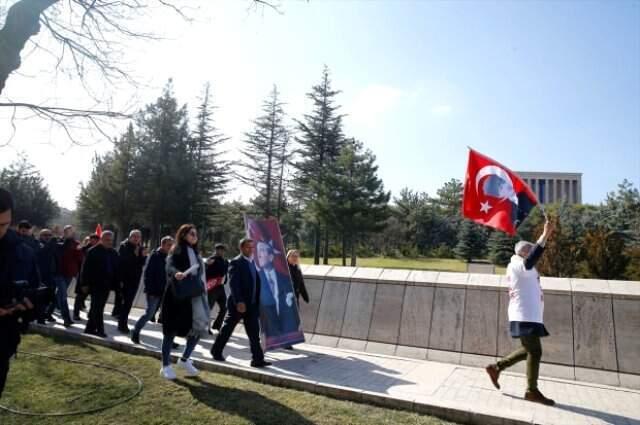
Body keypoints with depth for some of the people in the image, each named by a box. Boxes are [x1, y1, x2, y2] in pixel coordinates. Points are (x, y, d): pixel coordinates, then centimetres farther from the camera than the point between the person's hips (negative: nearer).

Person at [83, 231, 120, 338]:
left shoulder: (113, 253, 9)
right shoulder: (93, 251, -6)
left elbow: (116, 269, 11)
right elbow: (86, 268, -8)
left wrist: (116, 283, 6)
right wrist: (85, 284, -11)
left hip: (106, 285, 6)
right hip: (95, 284, -6)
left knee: (96, 308, 14)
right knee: (97, 308, -6)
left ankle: (90, 328, 24)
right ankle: (100, 329, -2)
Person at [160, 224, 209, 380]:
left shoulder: (195, 253, 16)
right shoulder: (177, 251, -6)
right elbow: (170, 266, -25)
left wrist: (202, 288, 13)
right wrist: (176, 273, -46)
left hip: (193, 296, 7)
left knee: (199, 326, 3)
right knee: (172, 329, 1)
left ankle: (184, 360, 21)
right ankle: (166, 366, 13)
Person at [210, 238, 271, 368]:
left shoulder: (252, 263, 13)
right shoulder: (236, 262, -11)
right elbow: (233, 284, -20)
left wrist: (257, 302, 9)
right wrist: (239, 302, -26)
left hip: (252, 304, 6)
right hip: (238, 304, -6)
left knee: (254, 333, 2)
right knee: (226, 329, 10)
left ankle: (258, 359, 3)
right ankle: (216, 352, 29)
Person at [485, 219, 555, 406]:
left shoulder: (518, 266, 20)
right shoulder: (519, 264, -12)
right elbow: (531, 260, -34)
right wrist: (545, 235, -38)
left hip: (528, 315, 11)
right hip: (525, 316, -11)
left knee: (528, 350, 15)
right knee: (535, 352, -5)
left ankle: (496, 367, 21)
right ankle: (532, 391, 5)